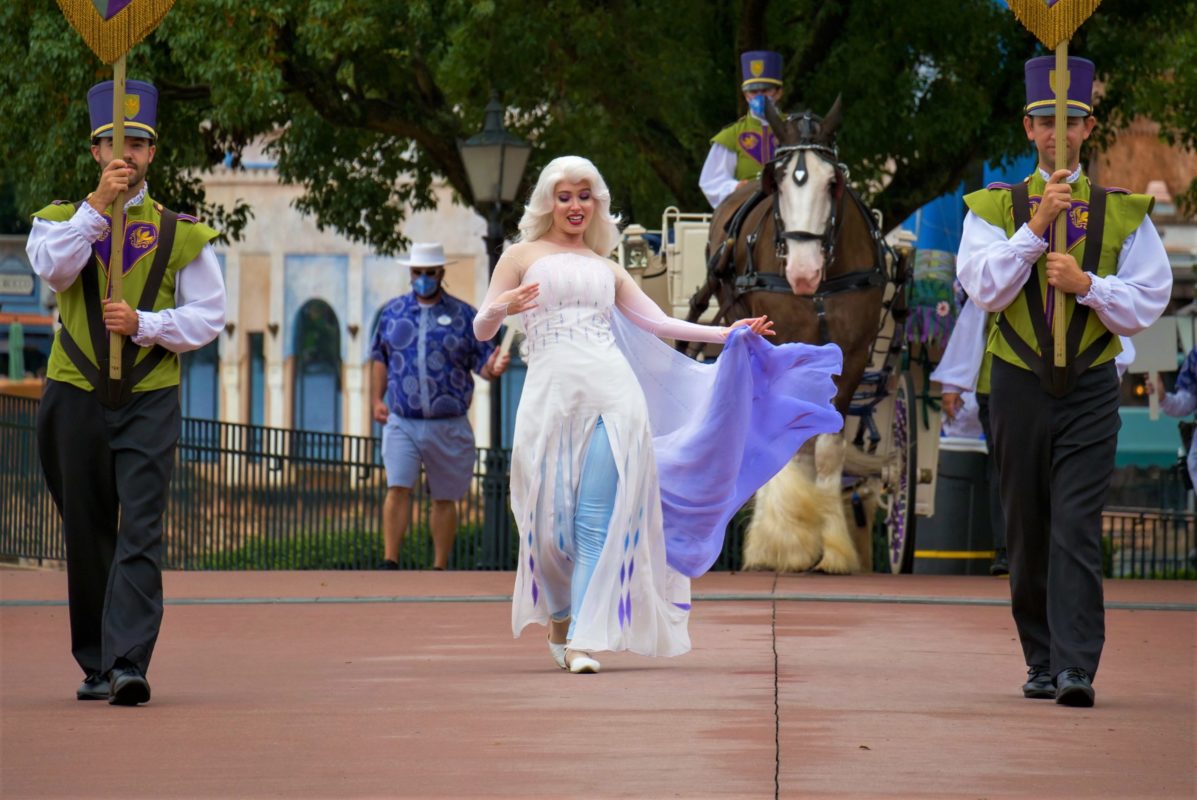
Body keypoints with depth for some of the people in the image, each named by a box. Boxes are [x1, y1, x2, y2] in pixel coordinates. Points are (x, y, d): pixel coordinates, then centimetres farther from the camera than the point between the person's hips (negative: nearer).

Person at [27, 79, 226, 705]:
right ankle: (95, 665, 19)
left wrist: (142, 323, -12)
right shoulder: (63, 221, 9)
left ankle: (129, 664, -20)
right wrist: (98, 204, -19)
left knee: (140, 536, -13)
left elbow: (208, 317, 2)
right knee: (87, 537, 8)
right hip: (76, 397, 2)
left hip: (149, 401, -2)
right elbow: (54, 267, -13)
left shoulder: (180, 235, 6)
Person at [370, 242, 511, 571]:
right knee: (397, 490, -13)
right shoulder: (393, 312, 10)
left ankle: (440, 569, 11)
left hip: (448, 426, 0)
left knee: (445, 499, 6)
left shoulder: (464, 315, 4)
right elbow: (380, 358, 17)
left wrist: (493, 369, -21)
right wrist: (377, 399, 5)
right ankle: (389, 563, -14)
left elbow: (482, 363, 3)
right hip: (402, 421, 0)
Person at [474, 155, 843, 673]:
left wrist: (727, 334, 14)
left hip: (612, 395, 2)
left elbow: (657, 323, 22)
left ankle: (583, 638, -13)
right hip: (550, 395, -2)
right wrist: (500, 309, -16)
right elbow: (482, 328, 7)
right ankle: (558, 618, 20)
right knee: (551, 518, -4)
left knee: (599, 519, -11)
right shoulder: (523, 258, 14)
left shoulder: (605, 269, 24)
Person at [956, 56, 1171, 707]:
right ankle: (1042, 663, 18)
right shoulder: (995, 208, 6)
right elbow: (984, 287, -8)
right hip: (1020, 385, 2)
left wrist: (1086, 284, -14)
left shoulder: (1124, 213, 5)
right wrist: (1037, 226, -16)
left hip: (1090, 390, -2)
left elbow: (1146, 303, 1)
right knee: (1027, 532, 7)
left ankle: (1076, 669, -17)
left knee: (1076, 529, -12)